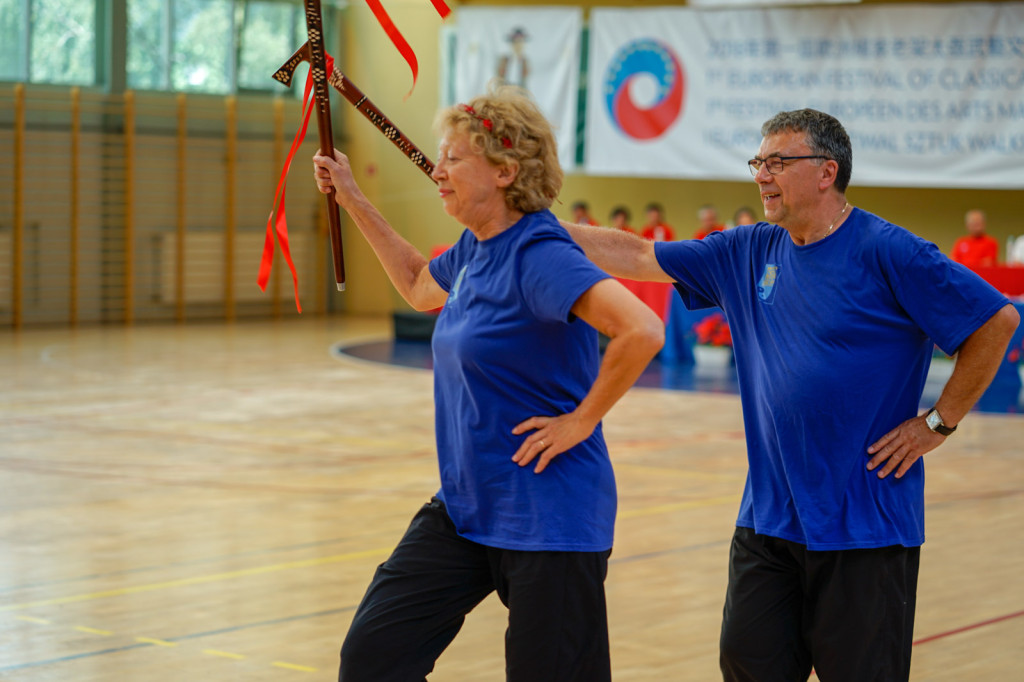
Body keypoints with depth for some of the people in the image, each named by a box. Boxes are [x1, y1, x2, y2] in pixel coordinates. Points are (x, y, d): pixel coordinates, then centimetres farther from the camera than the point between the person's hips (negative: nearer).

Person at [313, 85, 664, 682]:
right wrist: (351, 197, 28)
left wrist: (581, 420, -21)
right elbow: (418, 286, 31)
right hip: (464, 507, 9)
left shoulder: (539, 255, -20)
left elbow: (643, 331, -32)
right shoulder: (474, 252, 7)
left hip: (547, 517, -9)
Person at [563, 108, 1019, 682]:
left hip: (865, 522, -6)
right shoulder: (751, 253, 8)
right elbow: (637, 257, 11)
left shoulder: (886, 252, -11)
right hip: (768, 519, 6)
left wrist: (939, 422, -8)